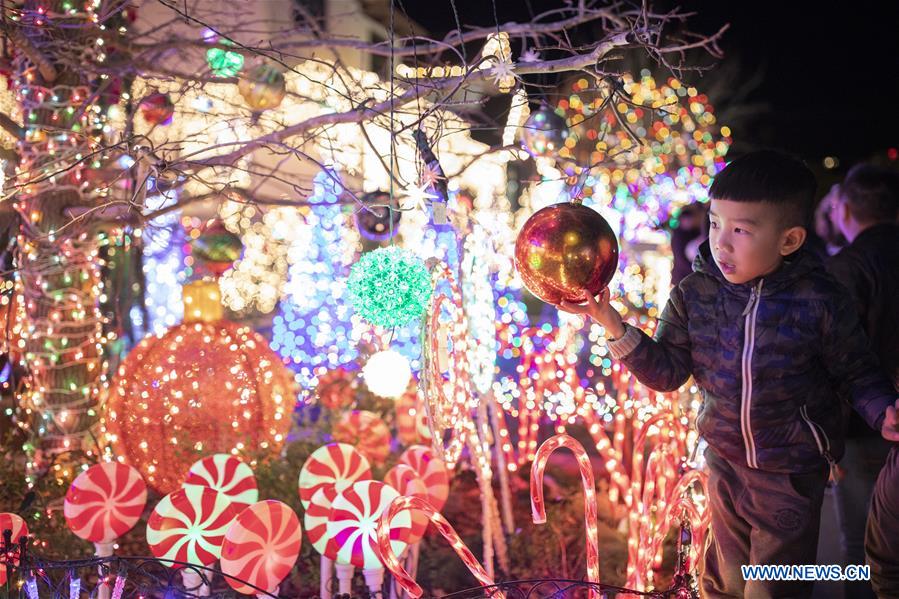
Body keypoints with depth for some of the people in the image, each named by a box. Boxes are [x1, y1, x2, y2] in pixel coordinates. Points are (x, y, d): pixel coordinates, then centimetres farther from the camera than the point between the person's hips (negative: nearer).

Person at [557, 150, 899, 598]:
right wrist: (613, 326, -23)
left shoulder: (819, 303, -20)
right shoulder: (693, 296, -11)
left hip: (792, 472, -3)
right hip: (724, 460, 3)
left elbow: (860, 375, -8)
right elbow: (666, 373, -11)